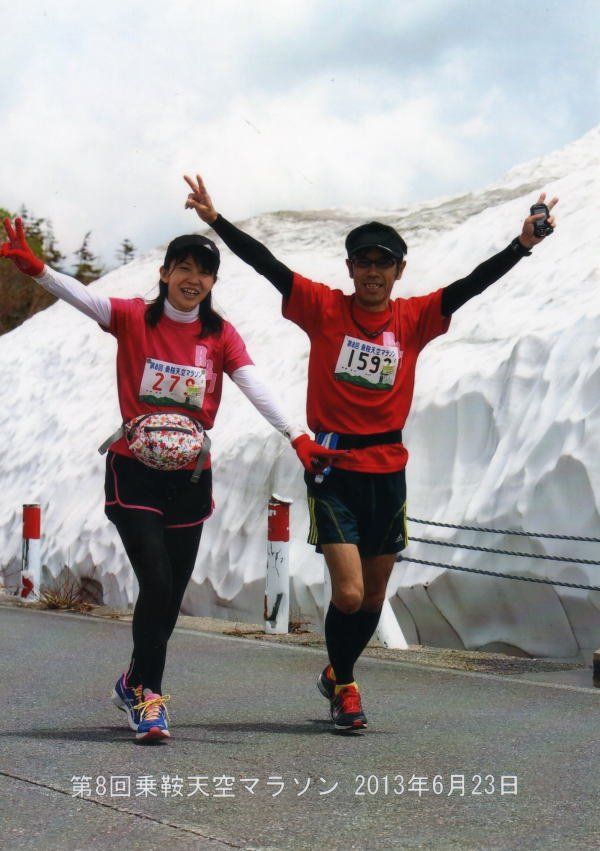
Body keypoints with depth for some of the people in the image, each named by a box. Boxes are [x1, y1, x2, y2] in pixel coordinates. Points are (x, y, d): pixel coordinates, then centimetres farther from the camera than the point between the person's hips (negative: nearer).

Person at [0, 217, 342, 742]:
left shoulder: (221, 335, 4)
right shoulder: (133, 319, -1)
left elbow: (256, 388, -10)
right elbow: (80, 295, -18)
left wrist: (296, 436, -25)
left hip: (191, 477, 3)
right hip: (134, 472, -3)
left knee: (172, 595, 8)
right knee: (157, 584, -13)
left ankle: (135, 683, 30)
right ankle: (148, 694, 3)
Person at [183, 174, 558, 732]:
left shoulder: (414, 318, 4)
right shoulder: (324, 309, -2)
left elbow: (471, 285, -3)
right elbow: (267, 266, -8)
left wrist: (522, 245, -15)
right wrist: (215, 220, -16)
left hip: (388, 472, 3)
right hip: (333, 470, -3)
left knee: (373, 600, 13)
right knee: (349, 594, -11)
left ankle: (337, 675, 39)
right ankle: (344, 686, 15)